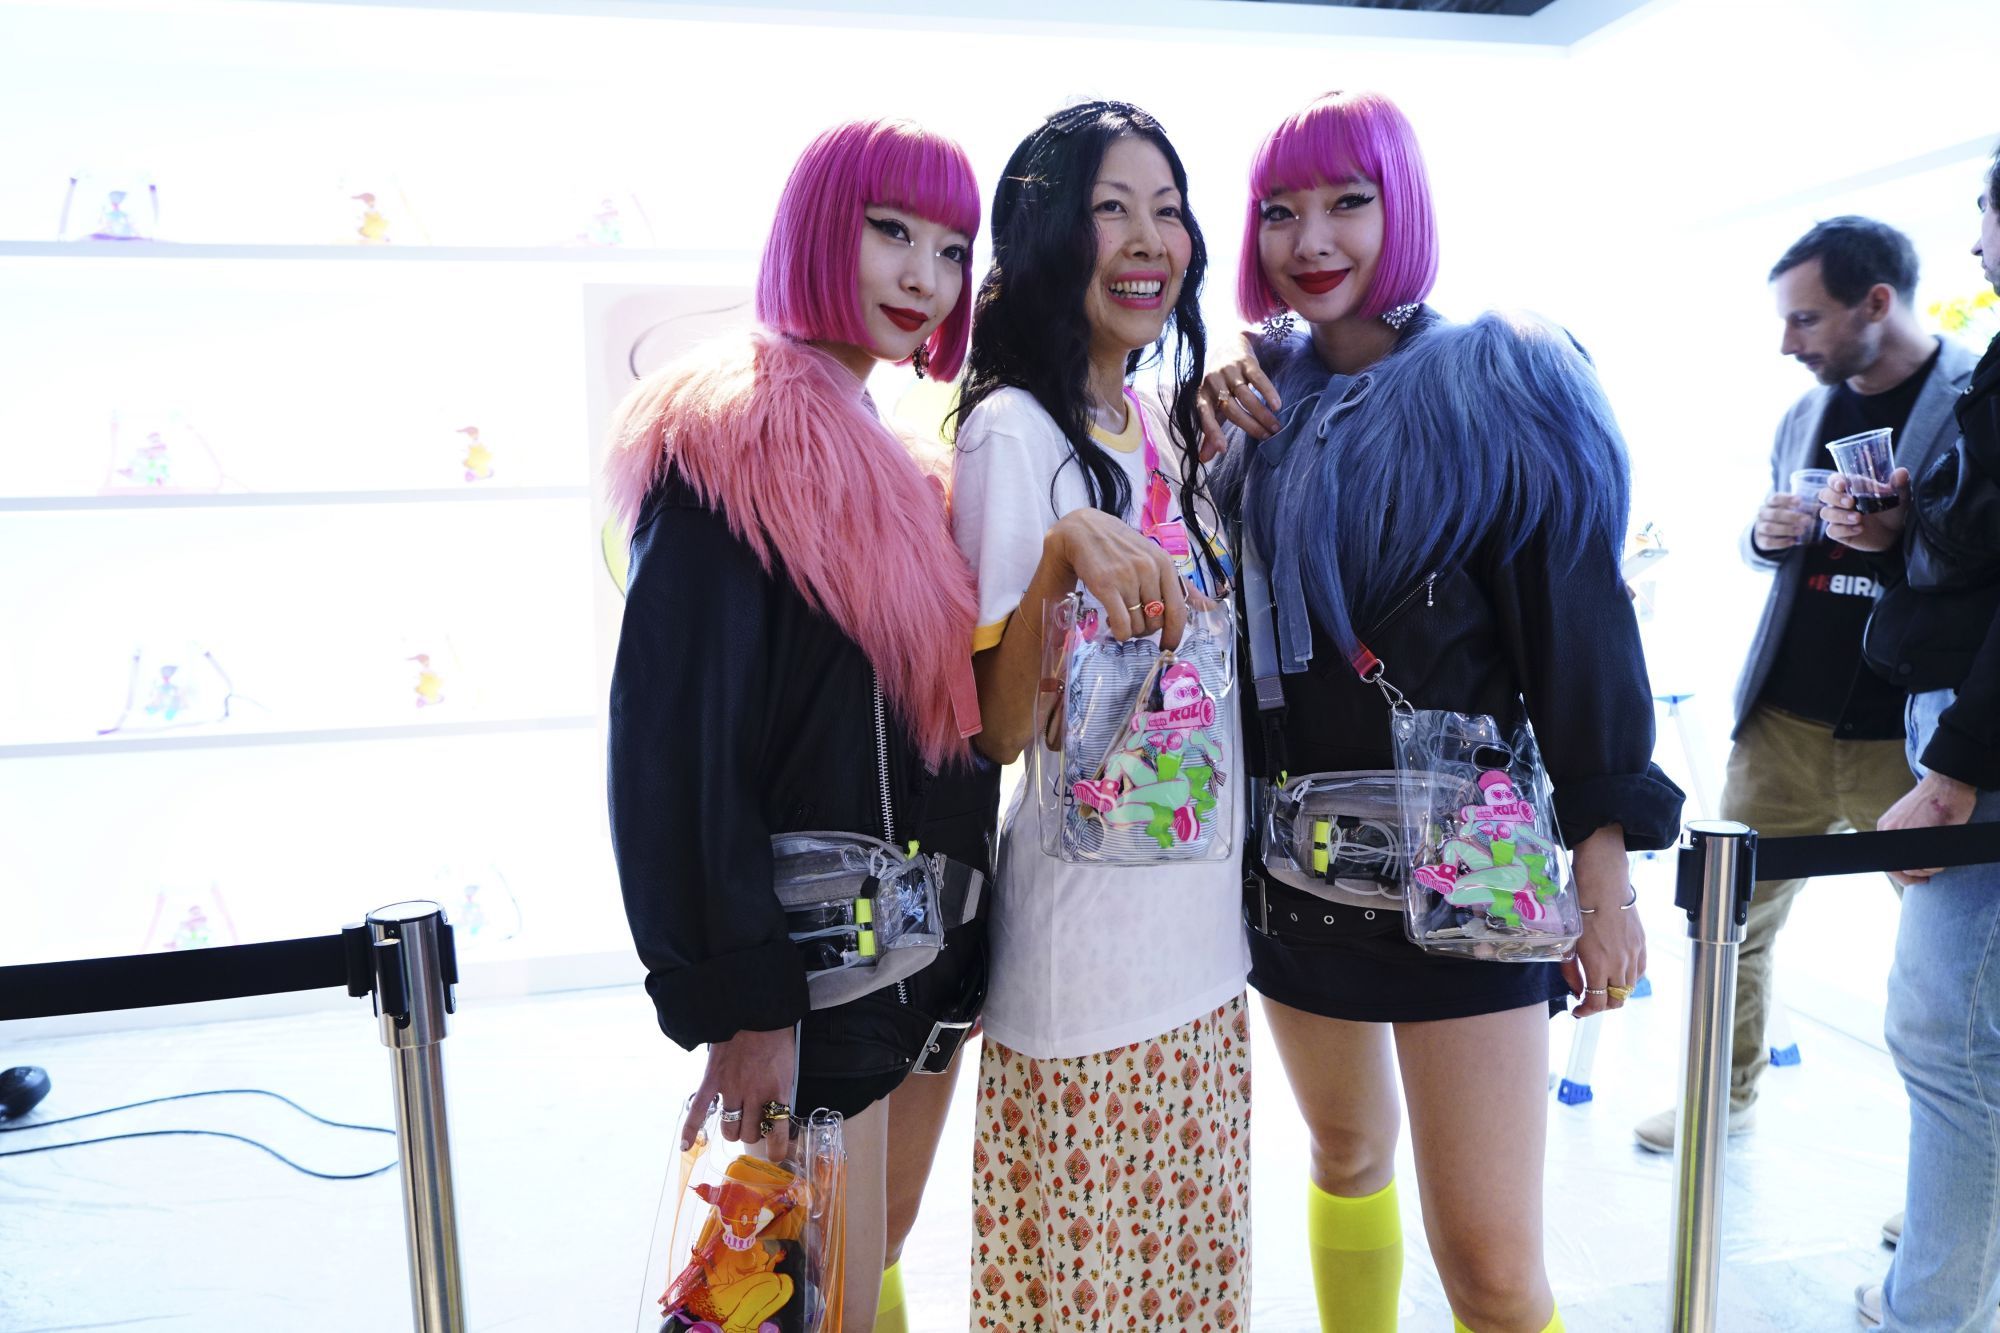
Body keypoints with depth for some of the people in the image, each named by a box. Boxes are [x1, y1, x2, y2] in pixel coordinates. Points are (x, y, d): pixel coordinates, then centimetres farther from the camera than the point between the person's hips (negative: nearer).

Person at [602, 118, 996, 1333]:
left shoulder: (883, 461, 13)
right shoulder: (731, 436, -14)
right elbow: (677, 734, -20)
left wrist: (960, 949, 12)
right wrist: (740, 1005, -19)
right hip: (813, 978, -8)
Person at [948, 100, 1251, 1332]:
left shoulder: (1168, 429, 8)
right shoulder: (1013, 427, -14)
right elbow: (999, 730, -16)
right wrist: (1062, 548, -33)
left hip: (1203, 924, 7)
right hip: (1086, 940, -7)